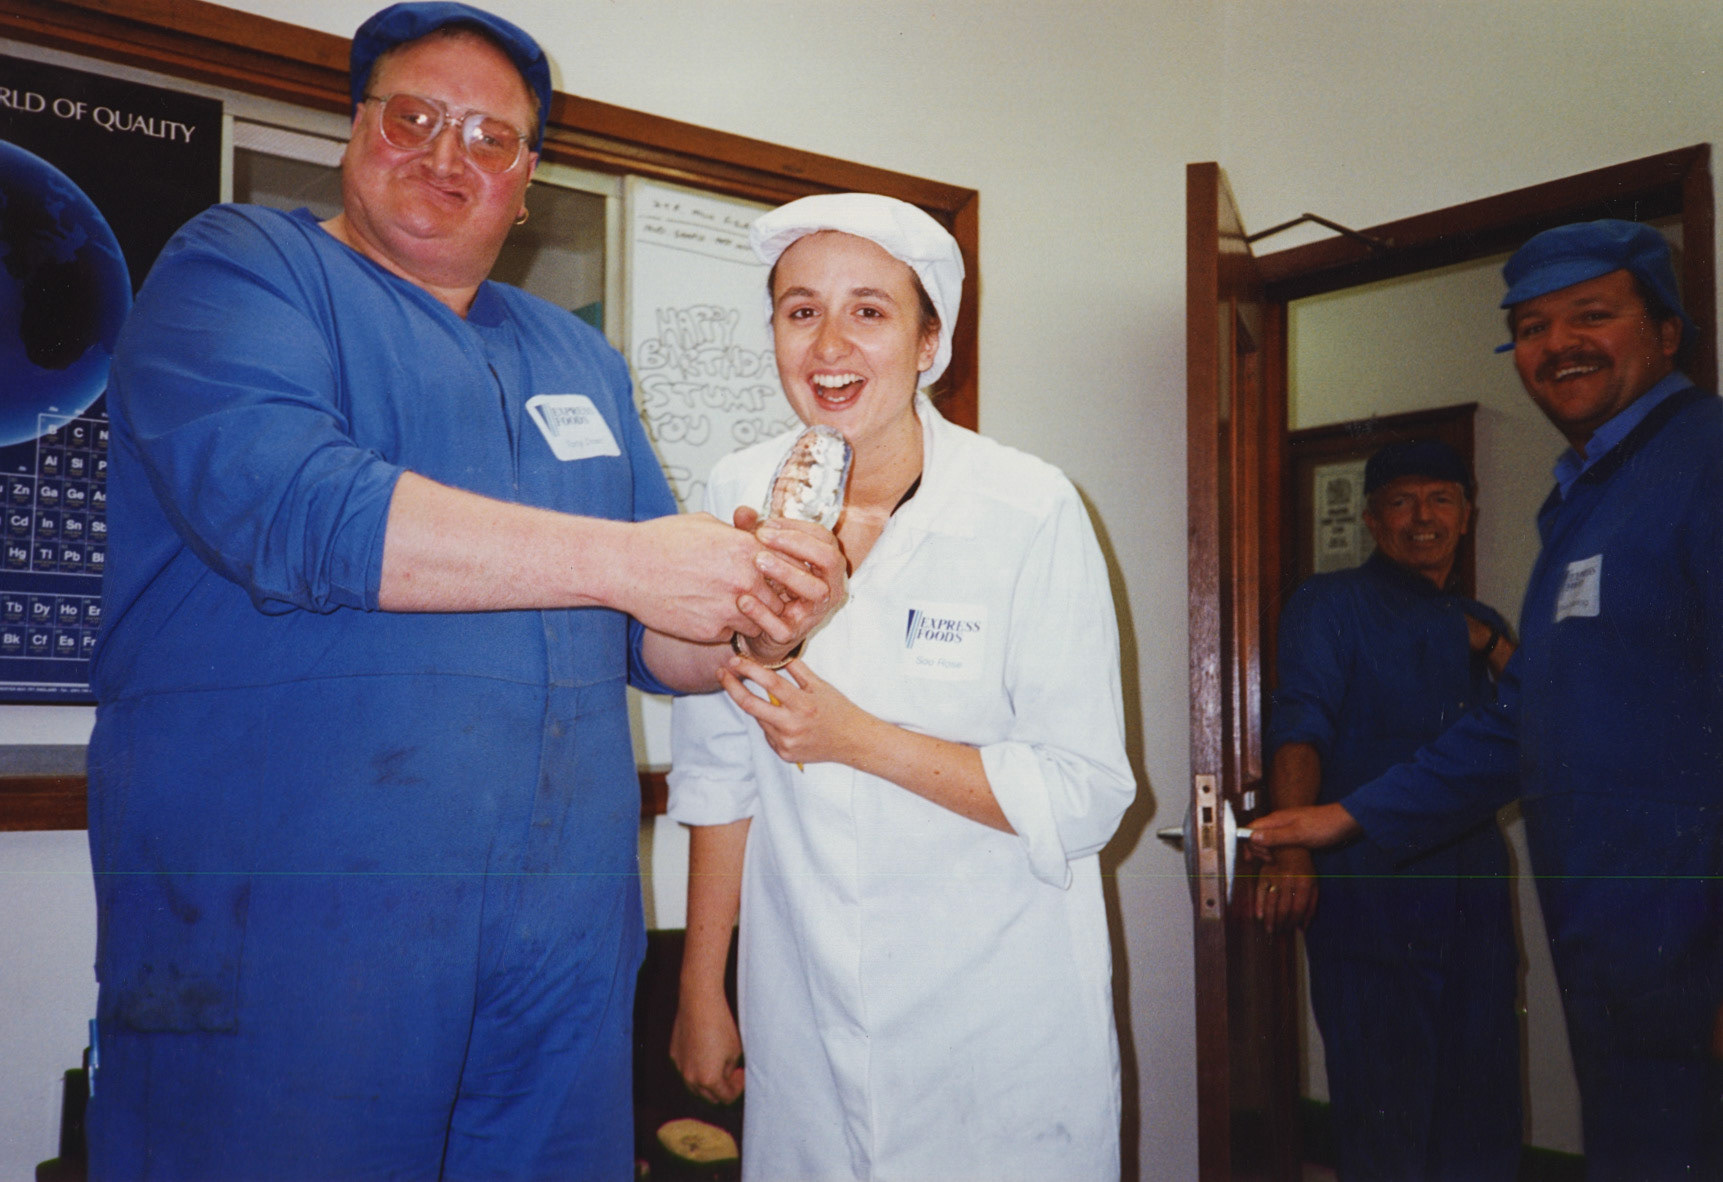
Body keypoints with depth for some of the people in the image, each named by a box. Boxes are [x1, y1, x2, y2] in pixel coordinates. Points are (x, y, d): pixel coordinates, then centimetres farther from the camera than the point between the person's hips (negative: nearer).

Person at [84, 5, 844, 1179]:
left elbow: (652, 642, 19)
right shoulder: (241, 268, 2)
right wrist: (624, 559, -19)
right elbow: (278, 498, -19)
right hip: (285, 902, -5)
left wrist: (749, 617, -5)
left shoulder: (583, 362, 19)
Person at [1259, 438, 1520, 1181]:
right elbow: (1299, 728, -12)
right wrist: (1293, 851, -26)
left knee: (1481, 1105, 8)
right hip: (1368, 892, -5)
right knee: (1383, 1116, -3)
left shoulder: (1477, 625, 19)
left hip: (1472, 894, 5)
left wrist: (1492, 646, 0)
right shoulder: (1330, 606, 3)